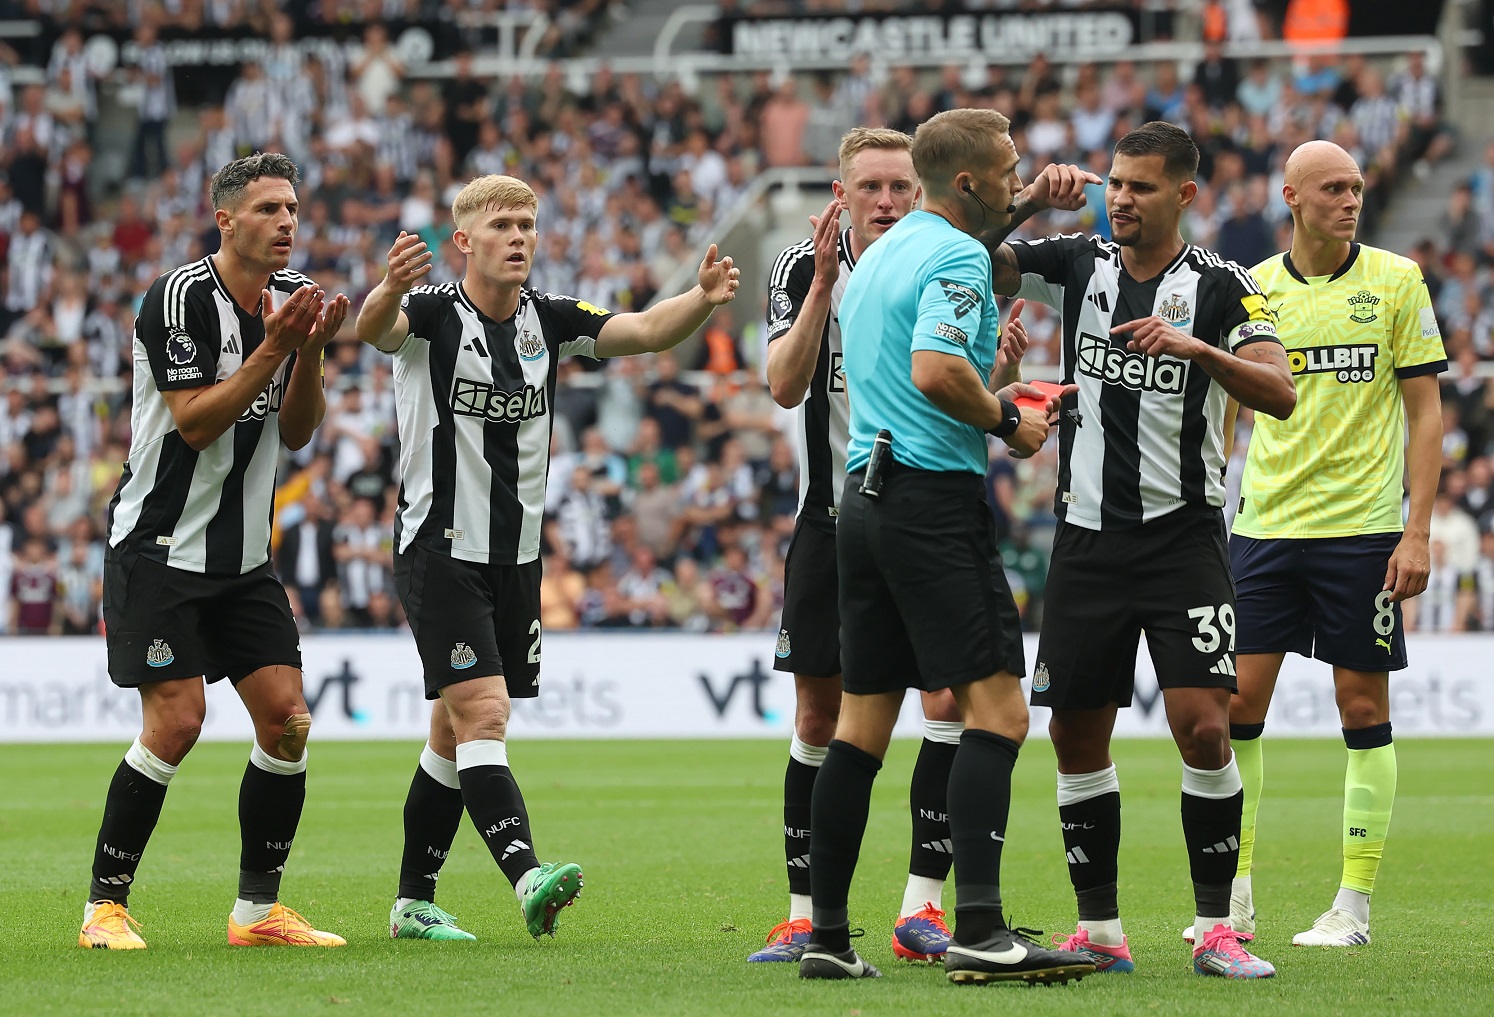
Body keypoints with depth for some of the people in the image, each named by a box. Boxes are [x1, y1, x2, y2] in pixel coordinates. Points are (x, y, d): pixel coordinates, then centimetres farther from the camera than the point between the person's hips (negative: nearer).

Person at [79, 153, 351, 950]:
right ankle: (104, 906, -1)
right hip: (159, 547, -7)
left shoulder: (293, 298, 6)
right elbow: (195, 422, -20)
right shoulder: (180, 298, -15)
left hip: (243, 556, 7)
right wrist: (272, 348, -25)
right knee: (176, 720, -14)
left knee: (287, 718, -2)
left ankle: (257, 909, 8)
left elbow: (295, 432, 5)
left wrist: (310, 352, -11)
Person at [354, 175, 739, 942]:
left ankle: (413, 902, 19)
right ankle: (527, 877, -31)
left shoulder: (549, 319, 5)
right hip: (441, 552, -6)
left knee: (455, 733, 11)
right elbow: (374, 329, -31)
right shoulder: (433, 313, -10)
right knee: (483, 715, -18)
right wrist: (390, 290, -55)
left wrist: (704, 298, -26)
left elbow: (645, 330, -5)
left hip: (516, 557, 6)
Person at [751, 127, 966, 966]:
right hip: (833, 519, 1)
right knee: (819, 717, 4)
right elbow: (785, 386, -14)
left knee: (954, 693, -14)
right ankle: (806, 916, 13)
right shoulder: (807, 269, -1)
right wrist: (825, 286, -24)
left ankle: (923, 907, -9)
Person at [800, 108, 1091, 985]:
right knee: (997, 709, -11)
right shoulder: (957, 256, -11)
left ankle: (826, 935, 8)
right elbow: (935, 371, -25)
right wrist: (1005, 419, -10)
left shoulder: (879, 254, 19)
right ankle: (980, 929, -21)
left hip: (866, 495, 9)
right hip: (935, 496, -9)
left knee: (863, 721, 9)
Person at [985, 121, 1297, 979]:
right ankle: (1100, 931, 14)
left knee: (1203, 725, -13)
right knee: (1077, 734, 4)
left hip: (1184, 534, -3)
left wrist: (1199, 349, -29)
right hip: (1088, 537, 3)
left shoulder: (1223, 287, -3)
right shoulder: (1076, 264, 6)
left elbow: (1280, 394, -13)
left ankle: (1215, 929, -4)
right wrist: (1028, 202, -11)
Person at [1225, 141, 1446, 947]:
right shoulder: (1251, 289, 5)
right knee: (1237, 703, -2)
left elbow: (1425, 410, 0)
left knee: (1363, 707, 0)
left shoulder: (1396, 280, -1)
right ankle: (1234, 898, 9)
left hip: (1360, 527, -2)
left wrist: (1417, 531, -7)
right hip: (1264, 520, 2)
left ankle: (1353, 905, 6)